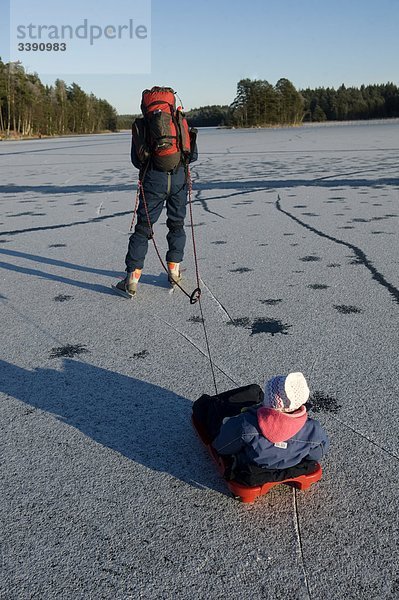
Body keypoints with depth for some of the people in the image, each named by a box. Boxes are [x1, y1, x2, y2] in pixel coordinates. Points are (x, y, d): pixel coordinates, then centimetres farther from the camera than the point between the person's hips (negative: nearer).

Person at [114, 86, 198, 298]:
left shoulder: (140, 125, 8)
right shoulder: (180, 121, 10)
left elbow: (136, 161, 7)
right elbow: (193, 155, 10)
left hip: (153, 179, -1)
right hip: (179, 178, 1)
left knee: (143, 227, 3)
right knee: (176, 224, 18)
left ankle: (132, 280, -1)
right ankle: (174, 270, 22)